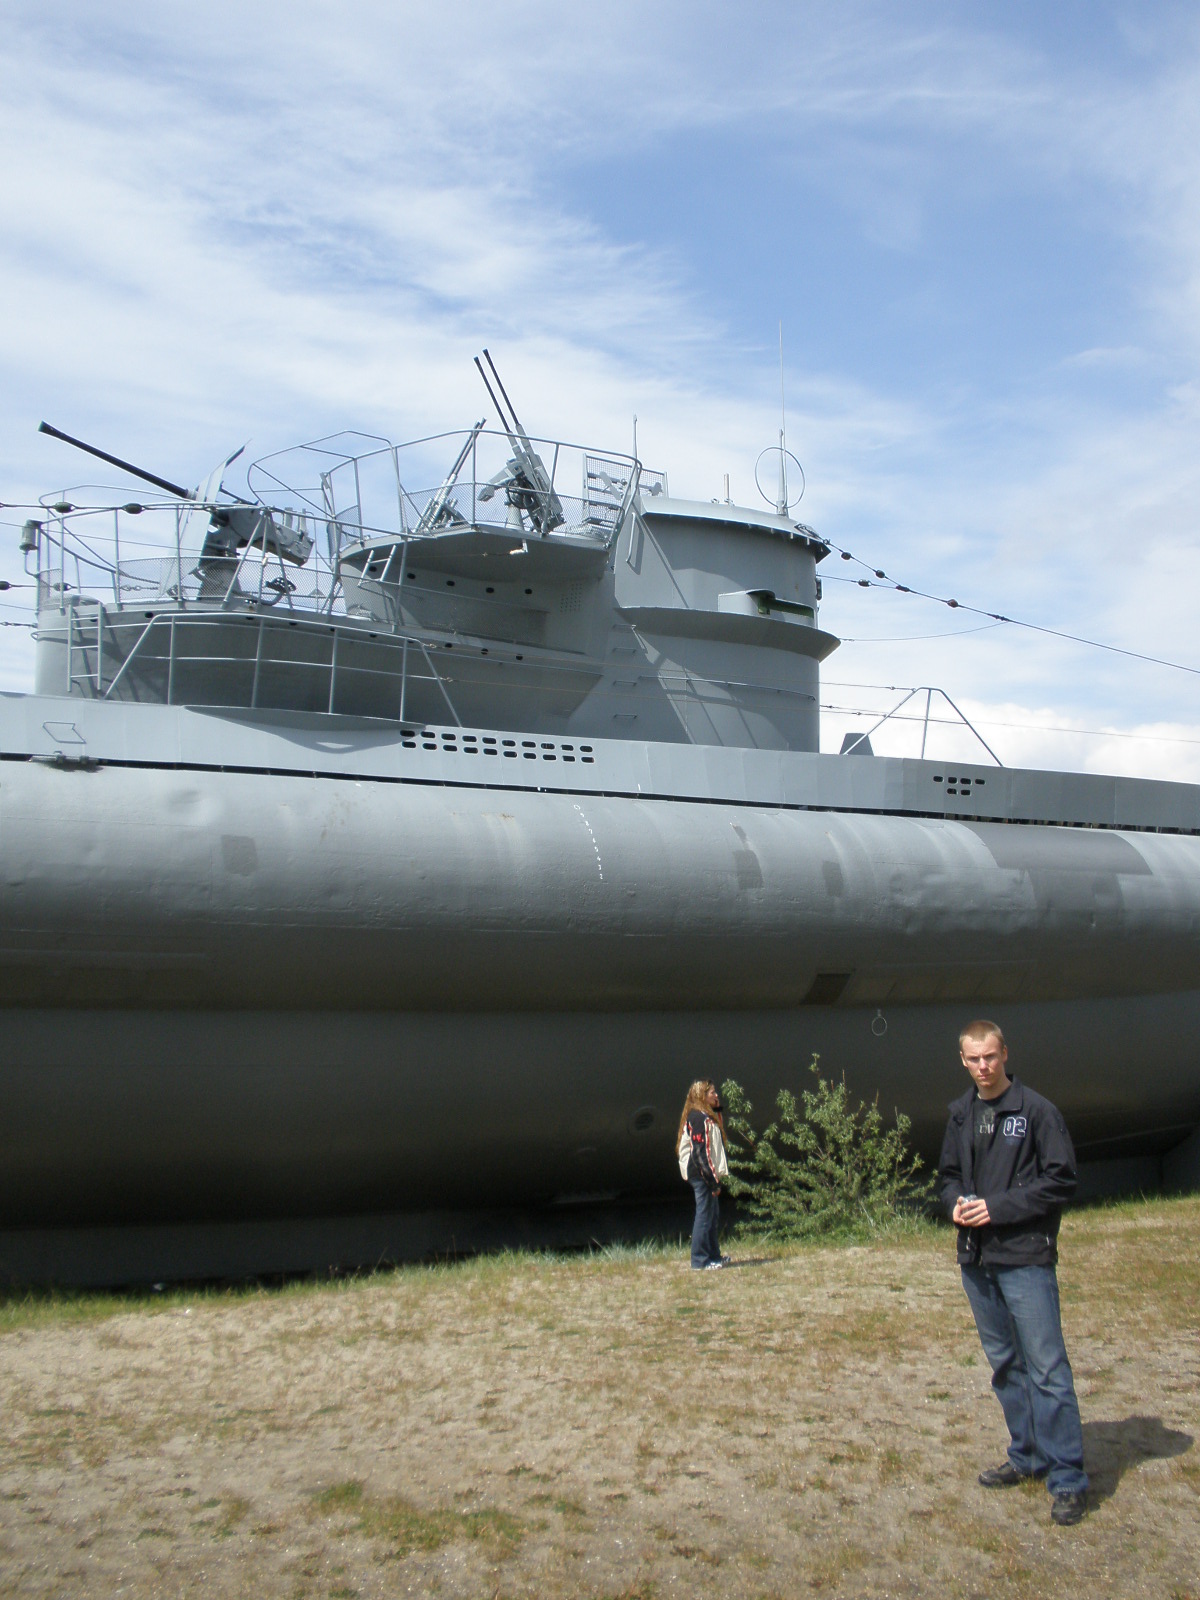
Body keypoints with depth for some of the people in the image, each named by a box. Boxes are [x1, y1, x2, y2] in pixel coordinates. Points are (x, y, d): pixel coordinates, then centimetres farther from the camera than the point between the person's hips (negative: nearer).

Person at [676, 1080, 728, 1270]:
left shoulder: (707, 1116, 16)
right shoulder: (699, 1117, -15)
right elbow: (700, 1152, -20)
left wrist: (718, 1110, 15)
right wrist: (713, 1180, -20)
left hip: (706, 1175, 11)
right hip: (702, 1174, -11)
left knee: (713, 1216, 17)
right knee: (705, 1215, -7)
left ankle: (714, 1256, 26)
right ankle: (700, 1260, -3)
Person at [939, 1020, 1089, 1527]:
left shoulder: (1035, 1110, -7)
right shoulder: (960, 1114, 11)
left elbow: (1061, 1179, -9)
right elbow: (949, 1174, 21)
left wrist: (998, 1207, -14)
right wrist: (956, 1202, -1)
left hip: (1026, 1258, -6)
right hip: (976, 1260, 6)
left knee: (1047, 1367, -7)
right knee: (1005, 1364, 15)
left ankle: (1068, 1479, 0)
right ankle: (1028, 1456, 28)